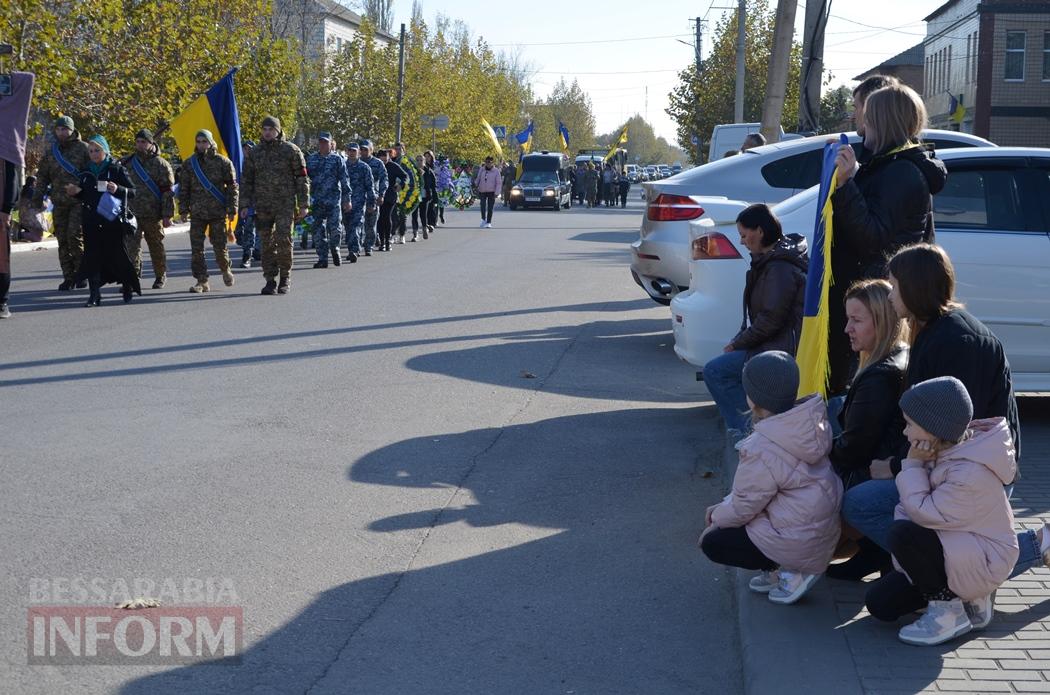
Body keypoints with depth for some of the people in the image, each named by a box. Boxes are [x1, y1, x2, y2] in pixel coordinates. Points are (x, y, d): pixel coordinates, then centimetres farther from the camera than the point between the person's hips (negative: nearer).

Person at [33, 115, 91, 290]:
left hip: (79, 201, -5)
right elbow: (42, 177, 19)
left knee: (75, 236, -13)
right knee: (62, 240, 4)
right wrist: (37, 200, 13)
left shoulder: (82, 148, 0)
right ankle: (68, 277, 9)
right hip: (59, 203, 5)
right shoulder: (51, 152, 14)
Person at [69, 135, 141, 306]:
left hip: (112, 219, -4)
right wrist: (75, 192, 1)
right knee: (92, 255, -3)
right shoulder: (86, 171, 13)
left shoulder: (116, 169, 0)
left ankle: (127, 286, 23)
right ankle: (95, 294, -2)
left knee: (116, 253, 1)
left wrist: (118, 189, -21)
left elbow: (133, 191, -3)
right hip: (91, 220, 4)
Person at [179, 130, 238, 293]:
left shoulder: (223, 162, 0)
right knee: (196, 249, -2)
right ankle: (202, 281, 3)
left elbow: (232, 186, 1)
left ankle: (225, 270, 31)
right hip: (197, 213, 2)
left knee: (220, 246, 4)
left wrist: (232, 209, -4)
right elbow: (183, 188, 11)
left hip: (218, 213, -2)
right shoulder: (189, 163, 7)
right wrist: (183, 209, 3)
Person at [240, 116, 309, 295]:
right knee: (267, 243, 3)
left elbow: (302, 179, 1)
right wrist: (245, 205, 4)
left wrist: (303, 205, -4)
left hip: (285, 205, -3)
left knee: (284, 240, -8)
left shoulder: (291, 150, 0)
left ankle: (285, 277, 8)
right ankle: (270, 280, 9)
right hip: (262, 206, 3)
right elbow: (246, 180, 12)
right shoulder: (255, 153, 9)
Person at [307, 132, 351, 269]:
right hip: (317, 200, 3)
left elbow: (344, 180, 2)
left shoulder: (337, 159, 3)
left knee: (335, 228, -8)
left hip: (334, 200, -3)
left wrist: (347, 200, -3)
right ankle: (322, 259, 7)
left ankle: (334, 249, 21)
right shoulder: (311, 159, 13)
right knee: (318, 230, 2)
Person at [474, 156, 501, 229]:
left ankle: (488, 222, 10)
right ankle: (483, 219, 7)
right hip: (482, 191, 1)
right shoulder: (481, 170, 5)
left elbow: (499, 183, -2)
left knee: (490, 208, 0)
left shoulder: (496, 171, -2)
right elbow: (478, 179, 15)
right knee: (483, 206, -12)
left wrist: (496, 193, -10)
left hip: (491, 192, -1)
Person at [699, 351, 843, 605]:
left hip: (800, 543, -9)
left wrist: (716, 519, 5)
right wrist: (724, 506, 13)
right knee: (725, 512, 21)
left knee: (712, 543, 6)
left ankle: (792, 572, 0)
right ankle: (779, 569, 13)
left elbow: (743, 505, -14)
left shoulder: (762, 449, -26)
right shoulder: (804, 426, 1)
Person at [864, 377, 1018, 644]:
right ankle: (970, 593, 13)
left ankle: (948, 613, -13)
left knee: (903, 535, -31)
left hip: (985, 561, -9)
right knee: (880, 603, 0)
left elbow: (923, 513, -26)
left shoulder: (970, 473, -30)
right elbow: (911, 507, 3)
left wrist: (913, 465, -19)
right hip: (957, 548, 9)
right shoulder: (947, 450, -2)